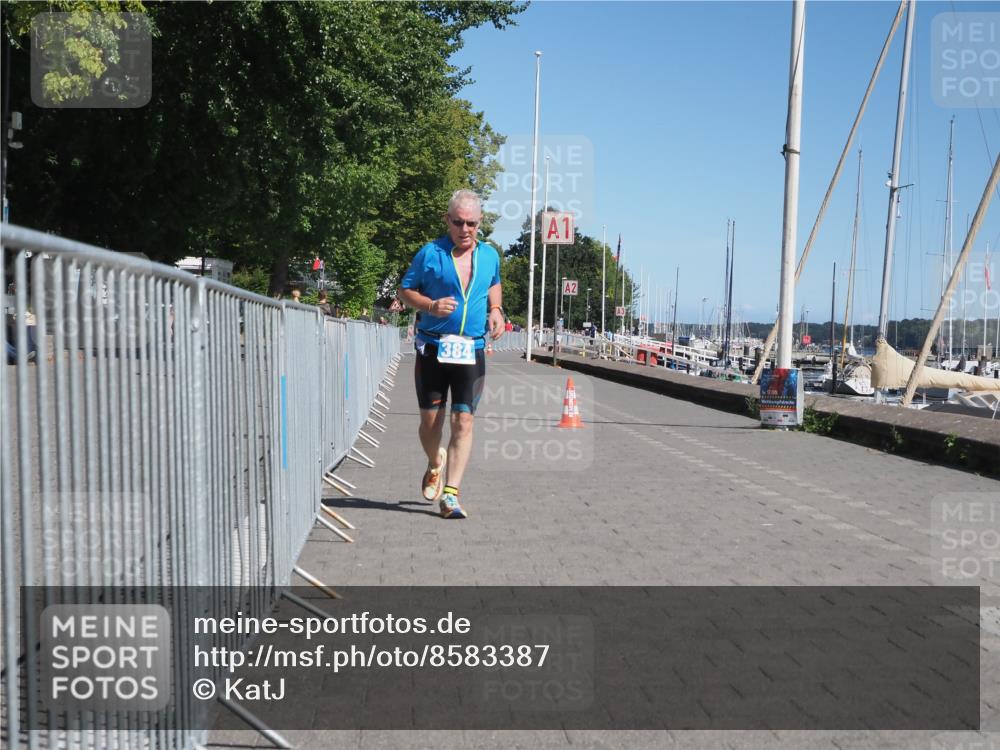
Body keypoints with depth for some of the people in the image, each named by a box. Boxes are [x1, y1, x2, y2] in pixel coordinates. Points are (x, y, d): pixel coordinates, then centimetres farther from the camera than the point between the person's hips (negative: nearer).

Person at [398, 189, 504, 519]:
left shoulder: (490, 256, 9)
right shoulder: (430, 253, -2)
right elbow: (404, 290, 4)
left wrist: (496, 310, 8)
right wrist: (431, 306, -14)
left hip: (472, 352, 2)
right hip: (432, 348, -1)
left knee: (463, 421, -7)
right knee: (430, 420, 4)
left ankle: (450, 495, -4)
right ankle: (435, 465, 37)